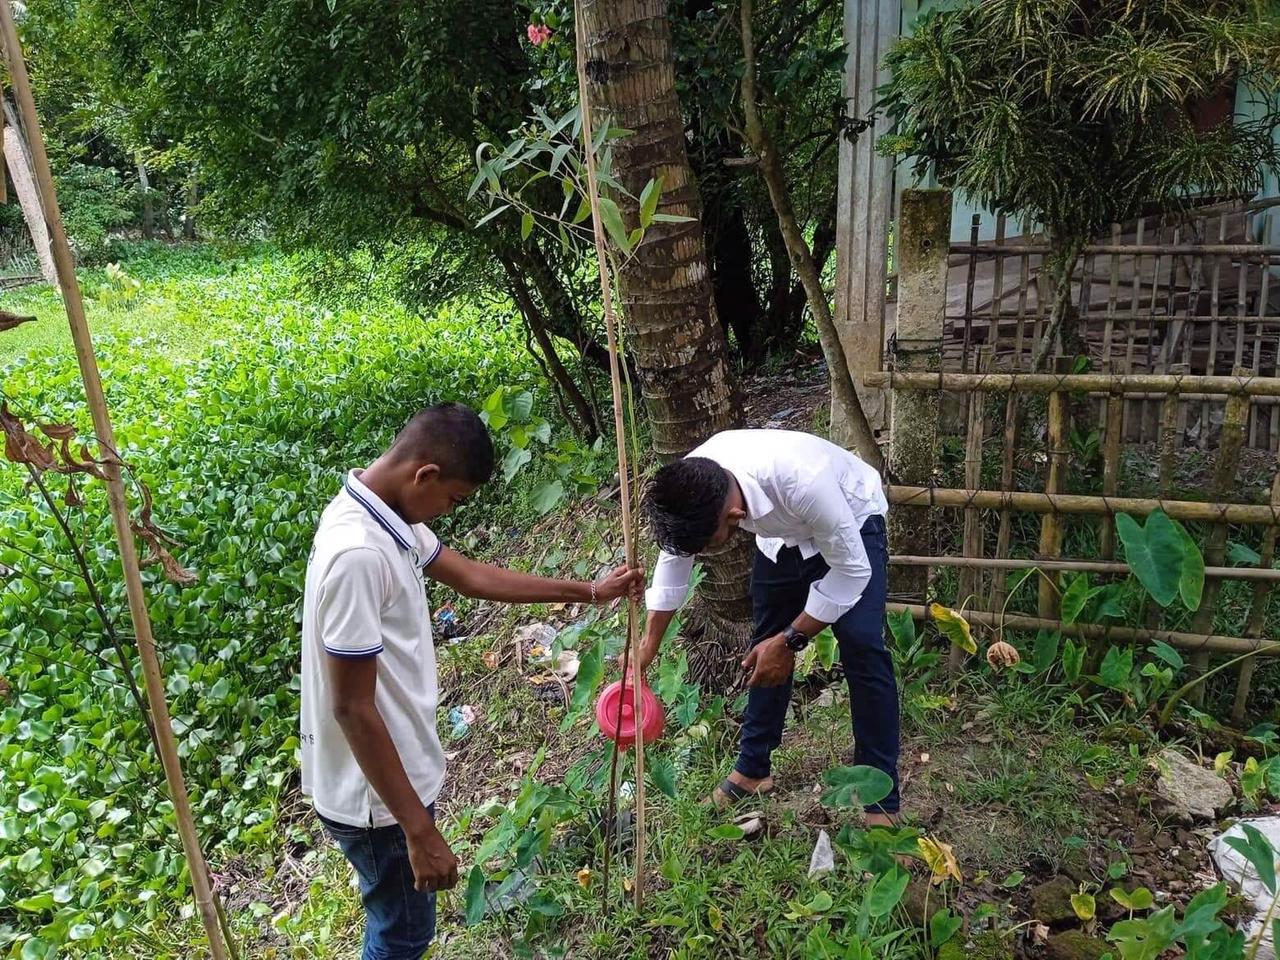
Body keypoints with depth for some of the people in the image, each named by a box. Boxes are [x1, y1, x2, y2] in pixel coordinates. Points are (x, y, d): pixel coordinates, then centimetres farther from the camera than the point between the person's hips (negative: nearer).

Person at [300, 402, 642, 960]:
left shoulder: (386, 515, 0)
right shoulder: (357, 554, -31)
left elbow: (472, 577, 11)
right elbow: (352, 708, -28)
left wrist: (589, 592, 14)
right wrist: (418, 829, -23)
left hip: (393, 767, 9)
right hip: (375, 791, -9)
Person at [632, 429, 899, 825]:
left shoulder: (801, 479, -45)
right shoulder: (689, 488, -27)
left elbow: (852, 568, -30)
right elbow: (674, 554, -7)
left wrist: (791, 640, -27)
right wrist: (647, 646, -2)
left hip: (850, 522, -5)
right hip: (781, 532, 5)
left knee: (861, 647, -17)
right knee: (767, 648, 8)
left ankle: (881, 799, -4)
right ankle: (752, 768, 25)